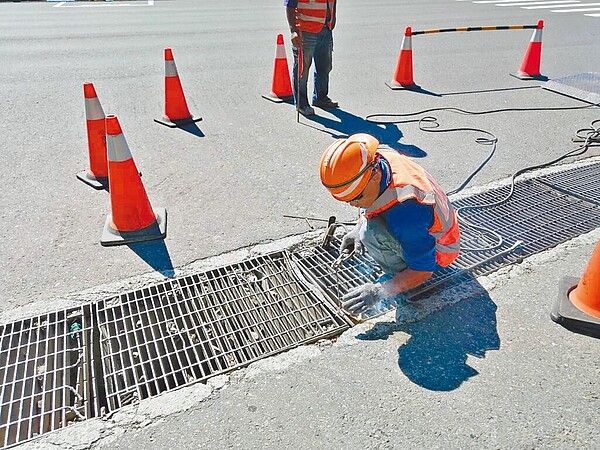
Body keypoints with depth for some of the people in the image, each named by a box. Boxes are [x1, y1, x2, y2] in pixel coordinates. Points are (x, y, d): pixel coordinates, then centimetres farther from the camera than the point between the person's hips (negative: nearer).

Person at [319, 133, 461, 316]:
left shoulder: (406, 212, -42)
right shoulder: (378, 159, -19)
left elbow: (423, 271, -30)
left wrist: (380, 291, -38)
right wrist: (357, 229, -6)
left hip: (438, 251, -8)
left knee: (372, 233, -31)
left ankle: (401, 271, -4)